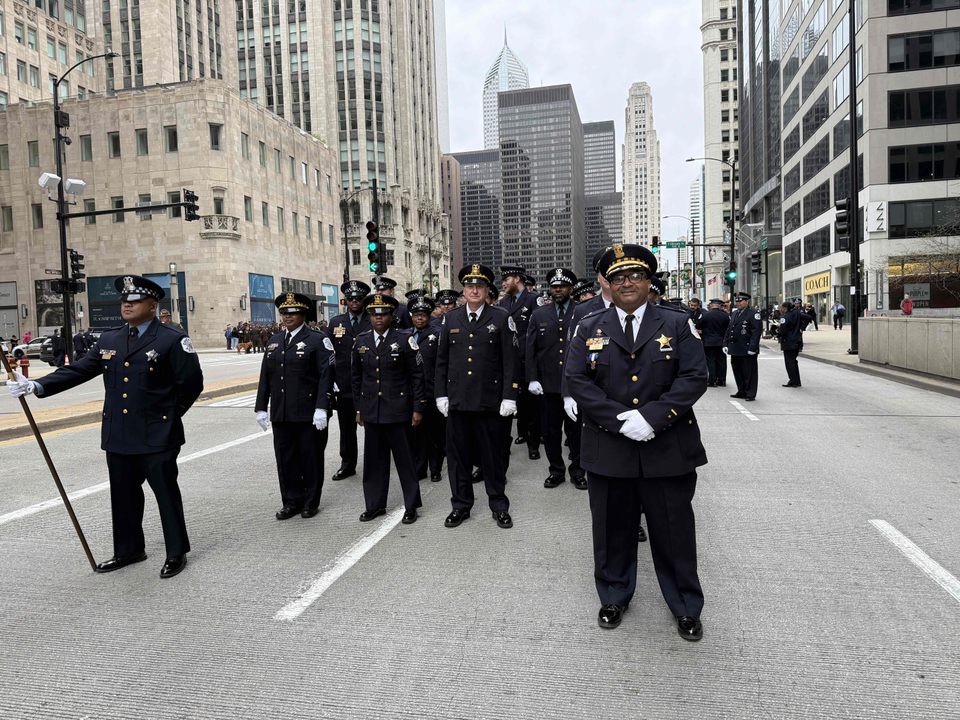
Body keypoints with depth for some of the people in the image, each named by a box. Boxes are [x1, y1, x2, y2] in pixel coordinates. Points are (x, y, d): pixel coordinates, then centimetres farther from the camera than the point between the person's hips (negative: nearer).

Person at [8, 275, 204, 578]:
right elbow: (77, 370, 6)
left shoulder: (172, 340, -8)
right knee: (124, 496, 16)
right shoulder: (108, 340, 10)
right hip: (118, 437, 6)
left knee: (166, 494, 4)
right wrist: (38, 385, -6)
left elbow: (192, 383, -8)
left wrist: (169, 414, -2)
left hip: (157, 437, -6)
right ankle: (128, 550, 33)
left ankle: (176, 553, 18)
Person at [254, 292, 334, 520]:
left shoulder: (318, 340, -5)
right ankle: (291, 501, 24)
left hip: (309, 414, -5)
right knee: (285, 458, 10)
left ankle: (311, 501, 21)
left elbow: (326, 376, -12)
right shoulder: (274, 341, 12)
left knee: (311, 457, 6)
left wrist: (321, 408, -18)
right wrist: (260, 407, 9)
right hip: (280, 414, 5)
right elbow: (265, 377, 13)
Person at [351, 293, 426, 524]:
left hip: (398, 409, -4)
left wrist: (418, 408, -7)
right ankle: (375, 505, 24)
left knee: (405, 458, 4)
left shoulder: (404, 339, -5)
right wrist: (358, 408, 13)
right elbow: (356, 376, 15)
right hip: (371, 411, 4)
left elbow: (417, 375, -4)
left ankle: (411, 506, 16)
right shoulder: (361, 340, 7)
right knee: (374, 459, 10)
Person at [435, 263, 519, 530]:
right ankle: (461, 505, 25)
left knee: (493, 455, 8)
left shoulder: (501, 318, -1)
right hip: (456, 400, 3)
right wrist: (441, 394, 5)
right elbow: (442, 360, 11)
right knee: (458, 454, 9)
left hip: (489, 400, -2)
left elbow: (510, 361, -3)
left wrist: (509, 397, -8)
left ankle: (499, 505, 23)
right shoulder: (450, 319, 8)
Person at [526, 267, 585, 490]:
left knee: (576, 429, 7)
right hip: (548, 384, 2)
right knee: (550, 430, 8)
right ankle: (556, 470, 23)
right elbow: (530, 349, 6)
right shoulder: (538, 315, 8)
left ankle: (577, 470, 22)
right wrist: (532, 378, -2)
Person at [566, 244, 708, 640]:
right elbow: (577, 380, -4)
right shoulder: (589, 328, 5)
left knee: (674, 529, 10)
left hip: (667, 449, -1)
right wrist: (619, 420, -15)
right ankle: (614, 598, 35)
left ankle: (686, 607, 30)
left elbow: (694, 378, -6)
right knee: (612, 529, 13)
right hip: (607, 448, 1)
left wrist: (651, 417, -18)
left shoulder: (678, 324, 3)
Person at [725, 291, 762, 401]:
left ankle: (751, 394, 7)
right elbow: (729, 330, 20)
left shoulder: (753, 314, -8)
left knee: (749, 373, 0)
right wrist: (726, 344, 12)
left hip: (747, 350, -8)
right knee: (737, 371, 15)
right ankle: (742, 392, 27)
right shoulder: (734, 314, 16)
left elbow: (757, 331, -15)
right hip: (735, 350, 8)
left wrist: (752, 347, -20)